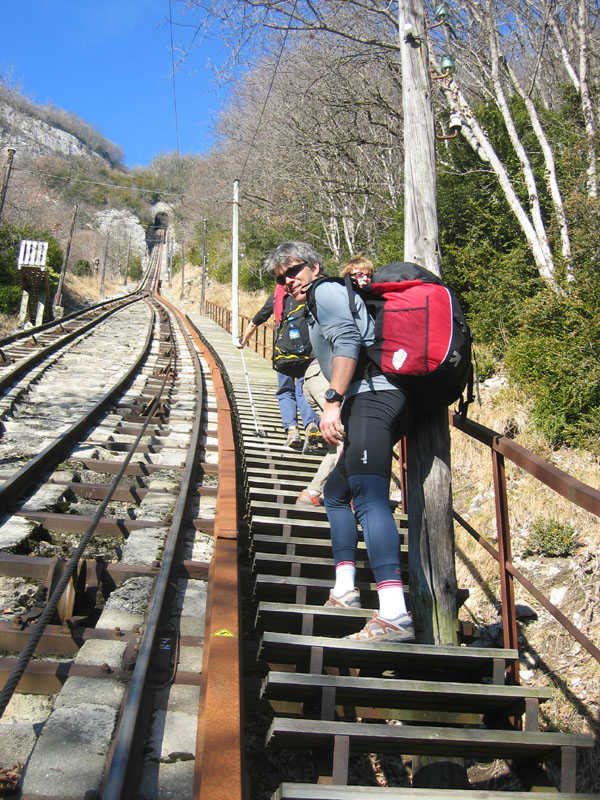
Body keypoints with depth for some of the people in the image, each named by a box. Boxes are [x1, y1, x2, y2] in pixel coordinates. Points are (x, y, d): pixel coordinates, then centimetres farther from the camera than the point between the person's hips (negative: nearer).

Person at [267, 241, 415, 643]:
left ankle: (395, 615, -36)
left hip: (371, 396, -11)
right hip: (375, 403, 11)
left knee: (369, 497, -25)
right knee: (336, 492, 21)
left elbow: (347, 343, -14)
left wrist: (332, 402, -21)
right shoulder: (318, 307, 34)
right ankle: (345, 590, 19)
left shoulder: (327, 291, 3)